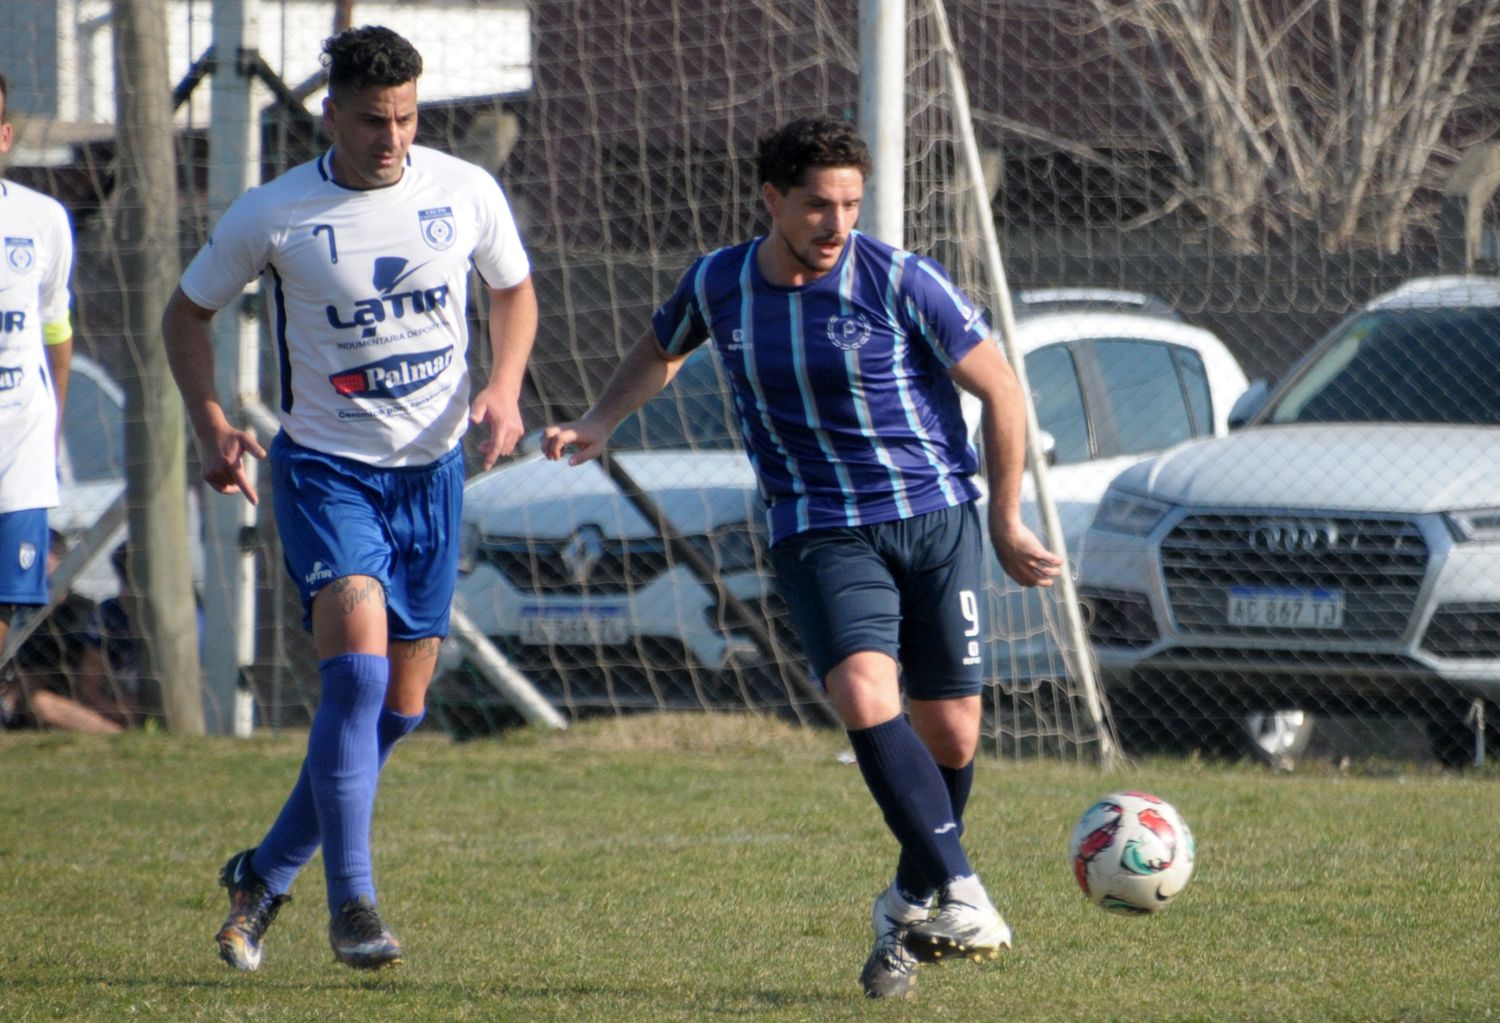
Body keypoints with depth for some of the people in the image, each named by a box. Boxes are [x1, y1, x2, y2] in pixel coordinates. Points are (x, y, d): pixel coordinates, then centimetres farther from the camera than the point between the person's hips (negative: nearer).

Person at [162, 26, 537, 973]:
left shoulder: (467, 192, -4)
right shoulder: (273, 215, -10)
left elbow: (515, 291, 14)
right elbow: (188, 312, 4)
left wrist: (505, 388, -5)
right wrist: (212, 423, -10)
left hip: (432, 468, 4)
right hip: (324, 467, -4)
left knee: (398, 709, 7)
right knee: (356, 667, -24)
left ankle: (267, 875, 26)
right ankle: (353, 903, -16)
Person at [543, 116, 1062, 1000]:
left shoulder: (899, 282, -10)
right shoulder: (717, 286, 0)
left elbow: (1001, 391, 0)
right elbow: (660, 352, 24)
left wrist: (1006, 523, 4)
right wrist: (598, 425, 9)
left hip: (935, 518, -1)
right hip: (818, 530, 1)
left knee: (951, 734, -1)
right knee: (865, 695, -25)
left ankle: (913, 905, 24)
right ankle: (961, 891, -23)